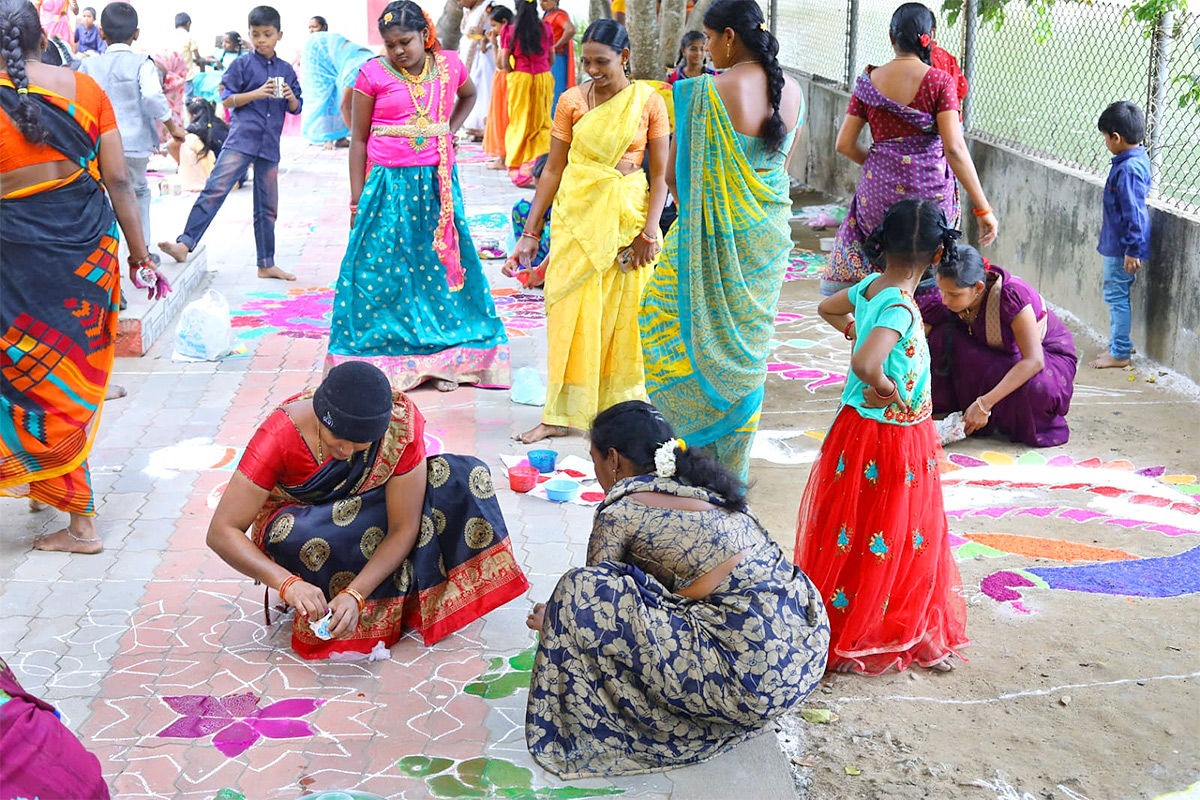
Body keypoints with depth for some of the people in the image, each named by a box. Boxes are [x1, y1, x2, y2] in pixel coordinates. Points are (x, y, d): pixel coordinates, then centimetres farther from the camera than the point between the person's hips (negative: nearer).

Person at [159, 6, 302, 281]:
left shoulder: (286, 70, 12)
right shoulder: (243, 64, 2)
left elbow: (296, 108, 15)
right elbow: (227, 99, -2)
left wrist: (290, 97, -7)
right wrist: (258, 93, -15)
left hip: (269, 145, 4)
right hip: (241, 139, -4)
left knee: (268, 207, 9)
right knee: (215, 189, -17)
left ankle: (266, 264, 17)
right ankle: (185, 243, -18)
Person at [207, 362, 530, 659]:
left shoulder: (402, 423, -28)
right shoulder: (281, 435, -31)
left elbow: (404, 530, -24)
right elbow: (221, 532, -31)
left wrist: (355, 594, -37)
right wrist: (286, 582, -45)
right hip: (300, 521, -2)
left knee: (467, 478, -20)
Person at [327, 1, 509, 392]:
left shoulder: (449, 65, 3)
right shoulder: (373, 74, -5)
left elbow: (468, 95, 27)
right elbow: (358, 138, -1)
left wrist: (448, 131, 11)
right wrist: (357, 200, -3)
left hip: (438, 184, 3)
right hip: (390, 184, -3)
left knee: (441, 265, 6)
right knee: (382, 269, -1)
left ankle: (443, 359, 15)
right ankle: (378, 359, 9)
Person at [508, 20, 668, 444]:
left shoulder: (648, 102, -2)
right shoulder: (571, 101, 1)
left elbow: (660, 174, -1)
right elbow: (553, 168, 3)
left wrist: (649, 230, -11)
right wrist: (530, 232, 1)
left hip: (626, 214, -1)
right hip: (577, 213, 1)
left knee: (620, 310, 5)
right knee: (570, 309, 0)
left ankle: (617, 404, 19)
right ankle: (563, 412, 6)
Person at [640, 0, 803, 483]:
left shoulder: (706, 92, -17)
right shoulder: (791, 92, 2)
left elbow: (674, 172, -10)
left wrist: (688, 208, 9)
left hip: (716, 236, -6)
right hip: (770, 231, 6)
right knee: (749, 339, 15)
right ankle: (733, 465, 24)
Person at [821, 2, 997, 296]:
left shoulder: (869, 82, 3)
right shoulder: (939, 81, -7)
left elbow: (844, 144, 4)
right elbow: (954, 148, -14)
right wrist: (983, 208, -12)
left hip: (879, 193, 2)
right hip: (931, 192, -2)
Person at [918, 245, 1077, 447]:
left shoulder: (1012, 295, -35)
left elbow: (1034, 361, -36)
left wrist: (984, 404, -40)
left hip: (1047, 354, -5)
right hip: (1001, 355, 5)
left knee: (1033, 387, -40)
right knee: (943, 337, -21)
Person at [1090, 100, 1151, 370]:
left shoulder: (1128, 169, -24)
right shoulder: (1138, 159, 7)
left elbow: (1134, 213, -24)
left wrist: (1132, 251, -21)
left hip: (1121, 247, -10)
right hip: (1118, 243, 10)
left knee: (1116, 296, 0)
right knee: (1116, 296, 19)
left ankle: (1119, 353, 9)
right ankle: (1120, 344, 30)